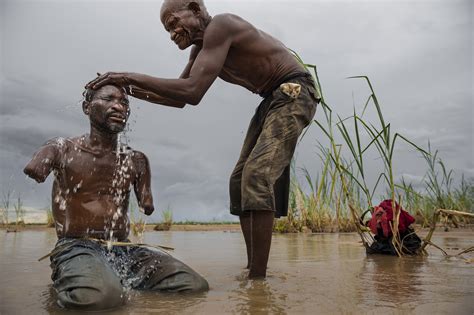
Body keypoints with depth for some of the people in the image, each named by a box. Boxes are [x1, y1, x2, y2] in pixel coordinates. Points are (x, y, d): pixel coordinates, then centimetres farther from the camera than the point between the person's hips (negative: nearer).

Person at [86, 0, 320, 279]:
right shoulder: (202, 47, 11)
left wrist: (132, 76, -23)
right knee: (241, 180, 5)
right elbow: (179, 98, 17)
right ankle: (252, 269, 11)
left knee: (257, 175, -24)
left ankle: (257, 278, -20)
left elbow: (193, 92, -29)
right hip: (272, 99, 10)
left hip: (294, 92, -10)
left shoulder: (220, 26, -18)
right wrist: (129, 89, 7)